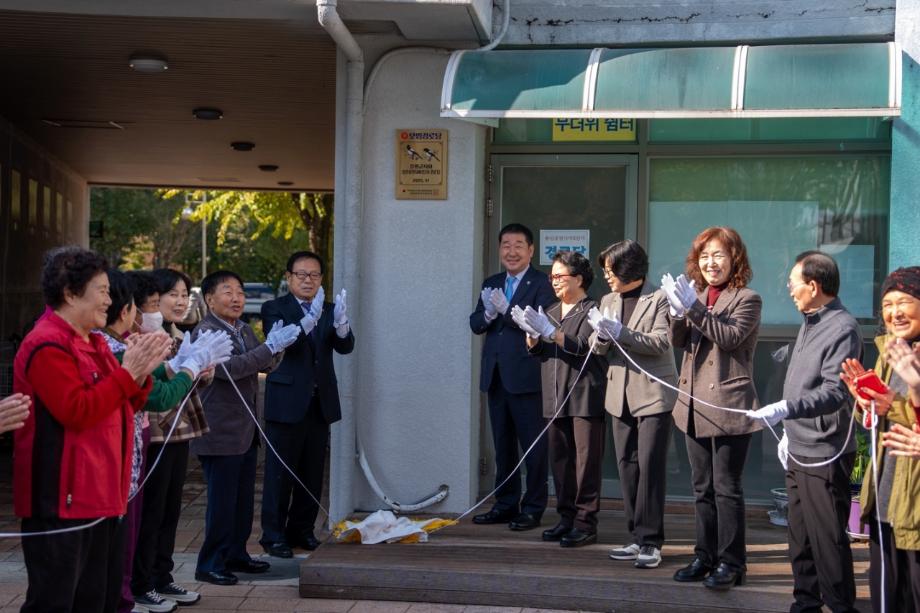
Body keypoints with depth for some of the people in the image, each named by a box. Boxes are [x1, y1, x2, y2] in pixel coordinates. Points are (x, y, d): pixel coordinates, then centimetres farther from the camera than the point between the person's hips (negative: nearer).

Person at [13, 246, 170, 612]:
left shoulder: (93, 343, 17)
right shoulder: (48, 346, -15)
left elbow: (123, 406, 20)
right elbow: (77, 411, -24)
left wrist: (140, 374, 2)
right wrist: (127, 373, -19)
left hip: (101, 497, 10)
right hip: (62, 501, -10)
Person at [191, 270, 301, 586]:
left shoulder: (245, 330, 14)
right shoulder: (206, 332, -15)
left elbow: (267, 365, 14)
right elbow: (230, 368, -26)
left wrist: (276, 346, -7)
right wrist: (271, 346, -27)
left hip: (245, 429, 9)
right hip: (220, 432, -9)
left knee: (244, 498, 15)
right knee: (221, 501, -3)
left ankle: (236, 555, 26)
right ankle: (210, 564, 7)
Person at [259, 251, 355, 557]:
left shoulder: (328, 310, 10)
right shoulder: (274, 308, -3)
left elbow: (345, 347, -5)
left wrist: (341, 324, -27)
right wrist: (309, 321, -37)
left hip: (320, 403, 5)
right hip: (287, 402, -5)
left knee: (312, 473, 11)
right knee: (280, 473, -1)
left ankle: (302, 530, 23)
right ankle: (273, 535, 6)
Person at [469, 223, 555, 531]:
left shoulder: (542, 283, -5)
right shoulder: (491, 284, 16)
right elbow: (475, 324, 10)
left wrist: (506, 310, -22)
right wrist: (488, 314, -11)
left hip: (526, 376, -7)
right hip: (495, 376, 7)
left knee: (533, 446, 0)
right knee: (502, 445, 14)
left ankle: (533, 508, 7)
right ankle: (505, 505, 23)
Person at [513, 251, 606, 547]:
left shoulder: (591, 311, -3)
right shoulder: (551, 311, 19)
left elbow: (582, 346, -15)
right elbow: (537, 350, 16)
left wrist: (548, 331, -21)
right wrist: (530, 333, -4)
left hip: (585, 397, -7)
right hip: (556, 398, 7)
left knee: (586, 461, -6)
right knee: (560, 460, 8)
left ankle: (586, 523, -4)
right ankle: (567, 517, 15)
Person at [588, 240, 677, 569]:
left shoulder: (658, 299, -5)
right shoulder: (608, 301, 14)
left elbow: (661, 342, -15)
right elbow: (598, 349, 11)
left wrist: (620, 333, -21)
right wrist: (601, 337, -12)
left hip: (653, 394, -6)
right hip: (621, 396, 7)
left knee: (650, 466, -7)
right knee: (627, 467, 8)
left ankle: (650, 541, -3)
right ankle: (637, 538, 16)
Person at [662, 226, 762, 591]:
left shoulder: (746, 299, -4)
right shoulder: (698, 296, 13)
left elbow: (730, 336, -19)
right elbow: (679, 340, 4)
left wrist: (693, 308, -26)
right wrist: (678, 311, -16)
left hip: (728, 407, -6)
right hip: (695, 404, 6)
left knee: (726, 489, -2)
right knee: (703, 489, 13)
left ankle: (731, 563, 5)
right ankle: (705, 556, 21)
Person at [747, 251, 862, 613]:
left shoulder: (842, 329, -16)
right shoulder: (809, 323, 14)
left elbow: (834, 392, -26)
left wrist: (786, 409, -37)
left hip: (824, 454, -9)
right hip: (798, 450, 9)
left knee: (828, 539, -4)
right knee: (800, 536, 16)